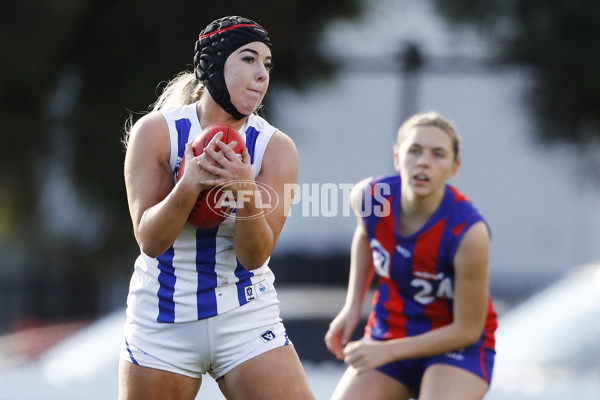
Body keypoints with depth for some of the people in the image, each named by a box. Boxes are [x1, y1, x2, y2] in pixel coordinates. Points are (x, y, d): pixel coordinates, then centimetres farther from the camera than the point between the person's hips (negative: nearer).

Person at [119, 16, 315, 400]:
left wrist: (246, 191, -28)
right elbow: (149, 240, -12)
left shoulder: (276, 148, -5)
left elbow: (255, 256, -11)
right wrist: (188, 186, -28)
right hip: (163, 320, 0)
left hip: (246, 317, 0)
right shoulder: (156, 131, -7)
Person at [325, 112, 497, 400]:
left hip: (457, 345, -5)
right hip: (389, 331, 5)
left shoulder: (469, 233, -29)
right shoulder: (368, 196, -14)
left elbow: (467, 330, -19)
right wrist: (352, 306, 6)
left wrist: (388, 351, -22)